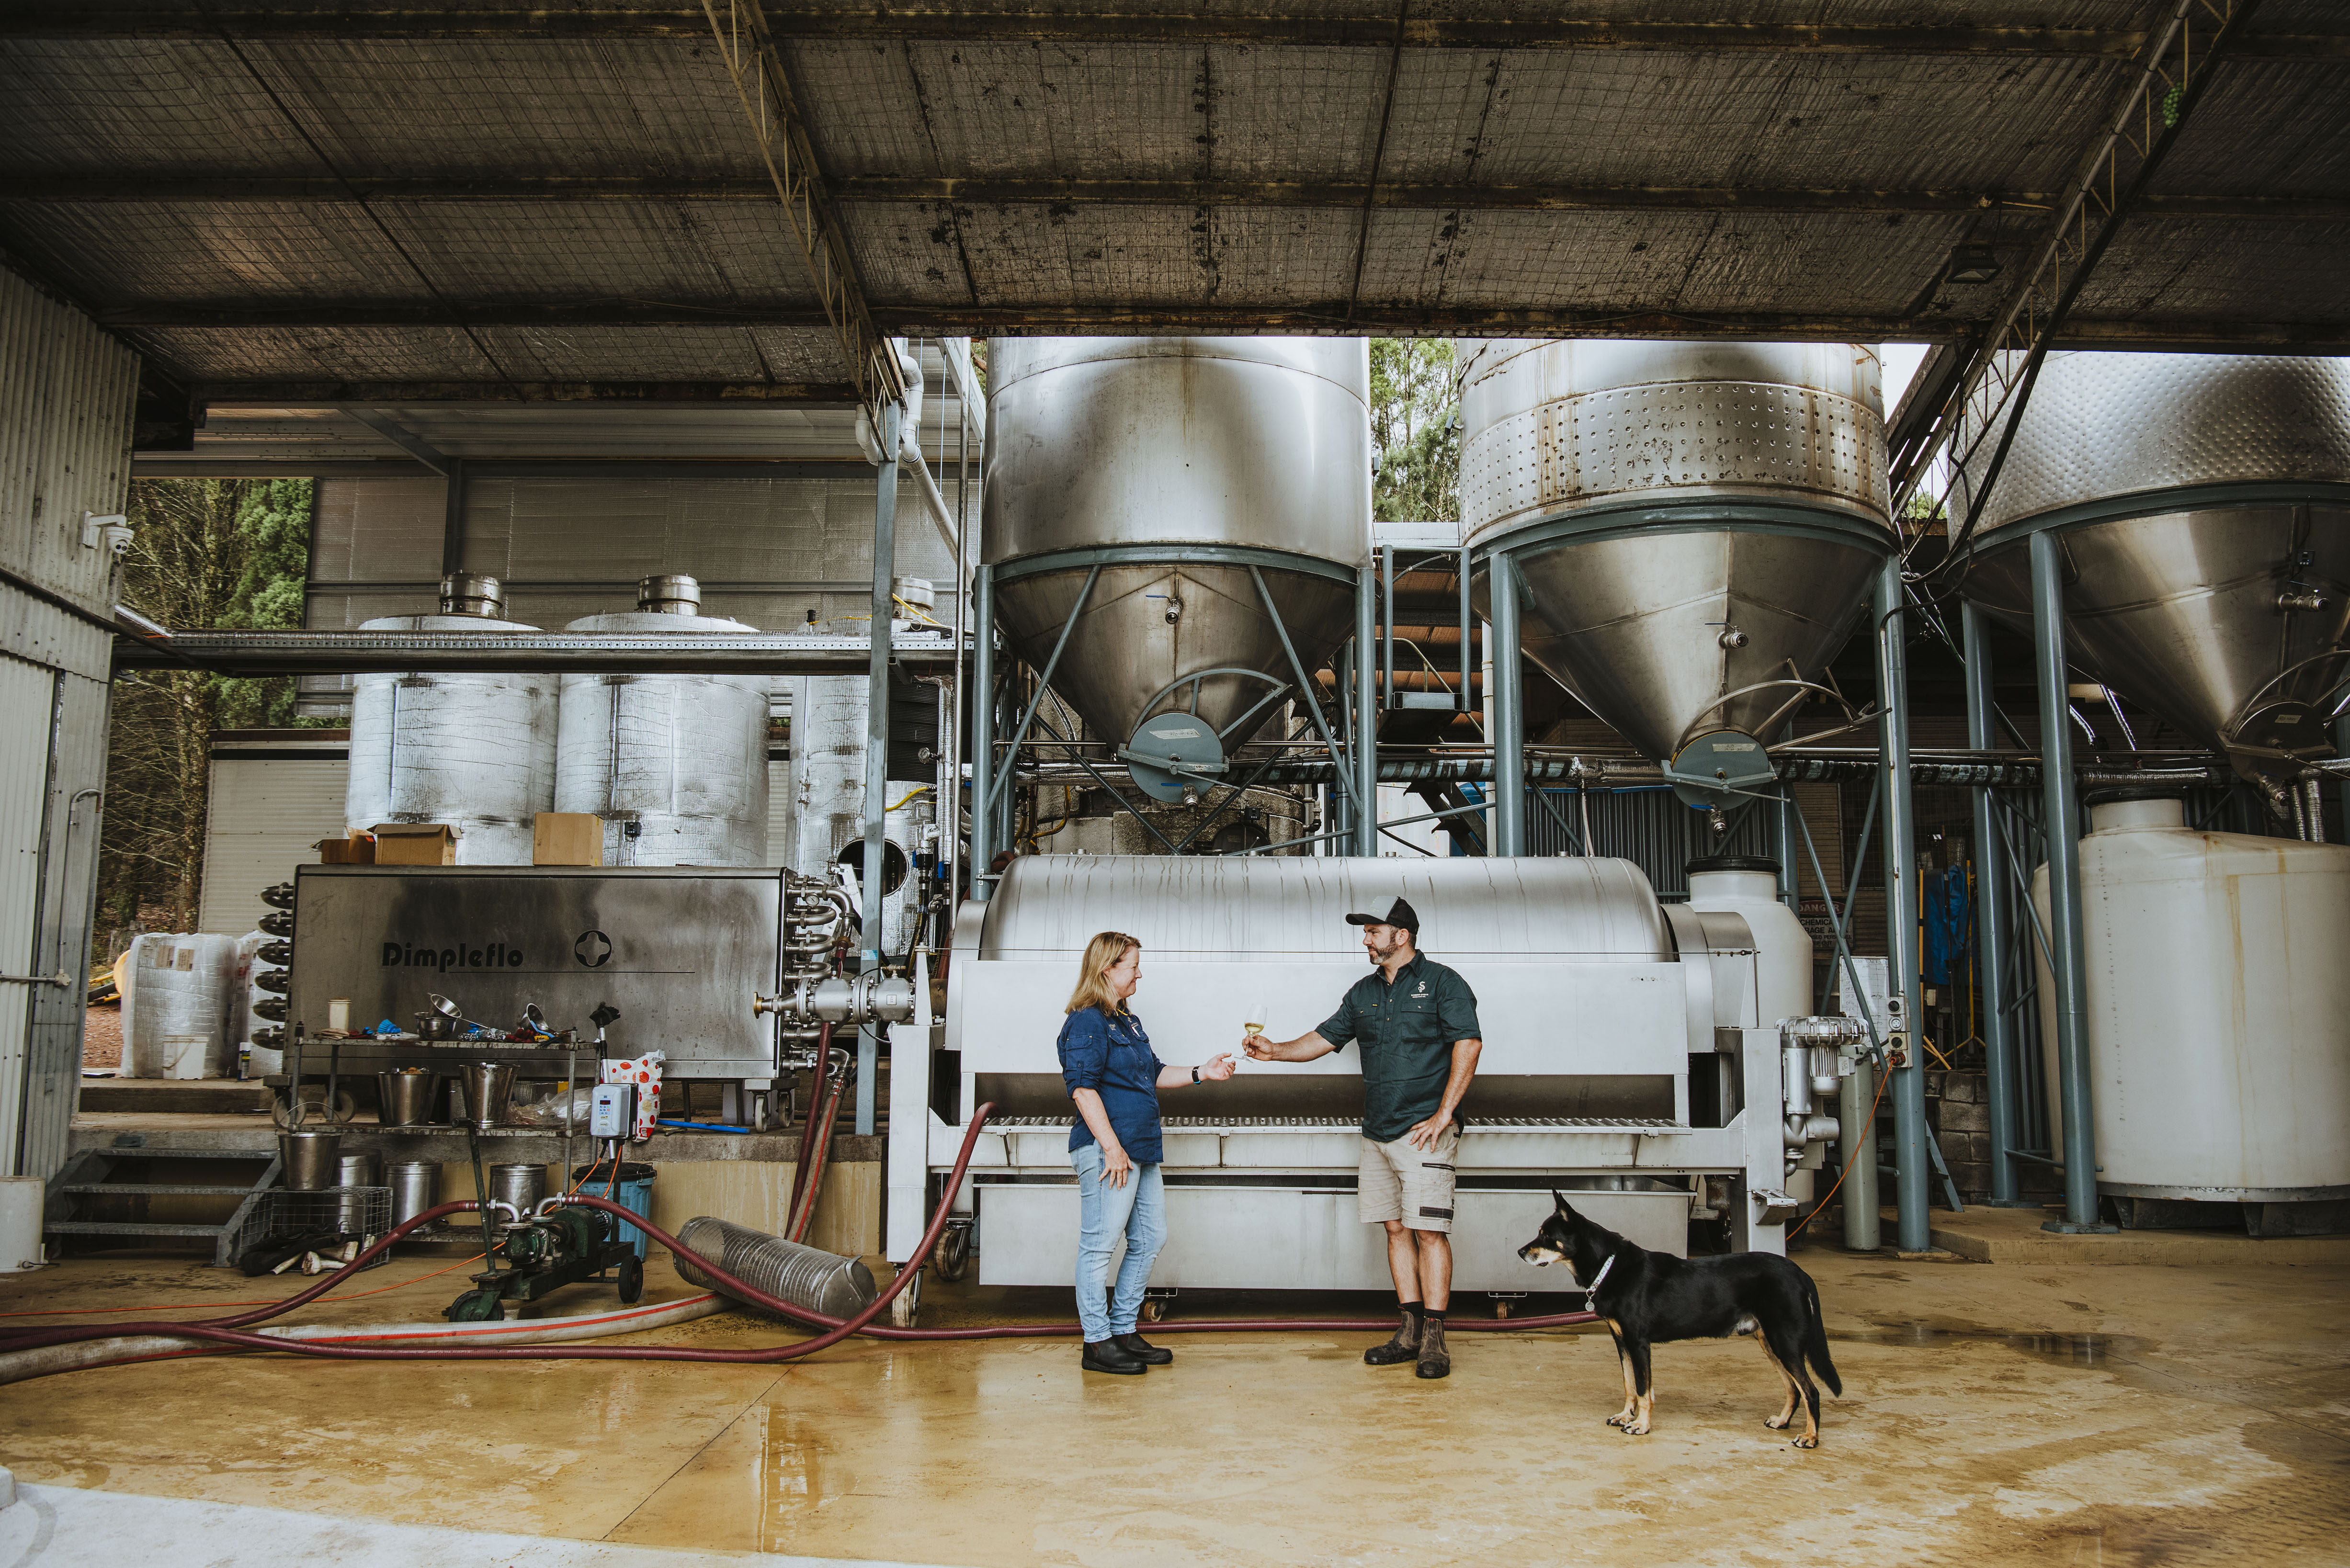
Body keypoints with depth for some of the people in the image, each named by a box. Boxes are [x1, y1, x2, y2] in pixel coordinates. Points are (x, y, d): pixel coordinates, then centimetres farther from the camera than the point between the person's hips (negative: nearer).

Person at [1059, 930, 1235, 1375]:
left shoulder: (1129, 1022, 20)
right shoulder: (1087, 1022, -11)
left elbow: (1153, 1074, 27)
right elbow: (1083, 1088, -17)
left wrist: (1200, 1073, 14)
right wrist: (1111, 1147, -20)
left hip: (1141, 1148, 10)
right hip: (1107, 1149, -10)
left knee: (1150, 1239, 13)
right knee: (1100, 1244, -3)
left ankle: (1123, 1330, 23)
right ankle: (1098, 1343, 3)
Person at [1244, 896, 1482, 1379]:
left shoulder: (1441, 982, -3)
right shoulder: (1364, 992, 16)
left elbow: (1468, 1045, -10)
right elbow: (1325, 1038, 19)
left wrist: (1443, 1114, -15)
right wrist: (1275, 1051, 4)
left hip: (1424, 1131, -6)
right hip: (1377, 1133, 7)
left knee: (1429, 1230, -8)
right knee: (1396, 1229, 7)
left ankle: (1434, 1341, -4)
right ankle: (1411, 1333, 14)